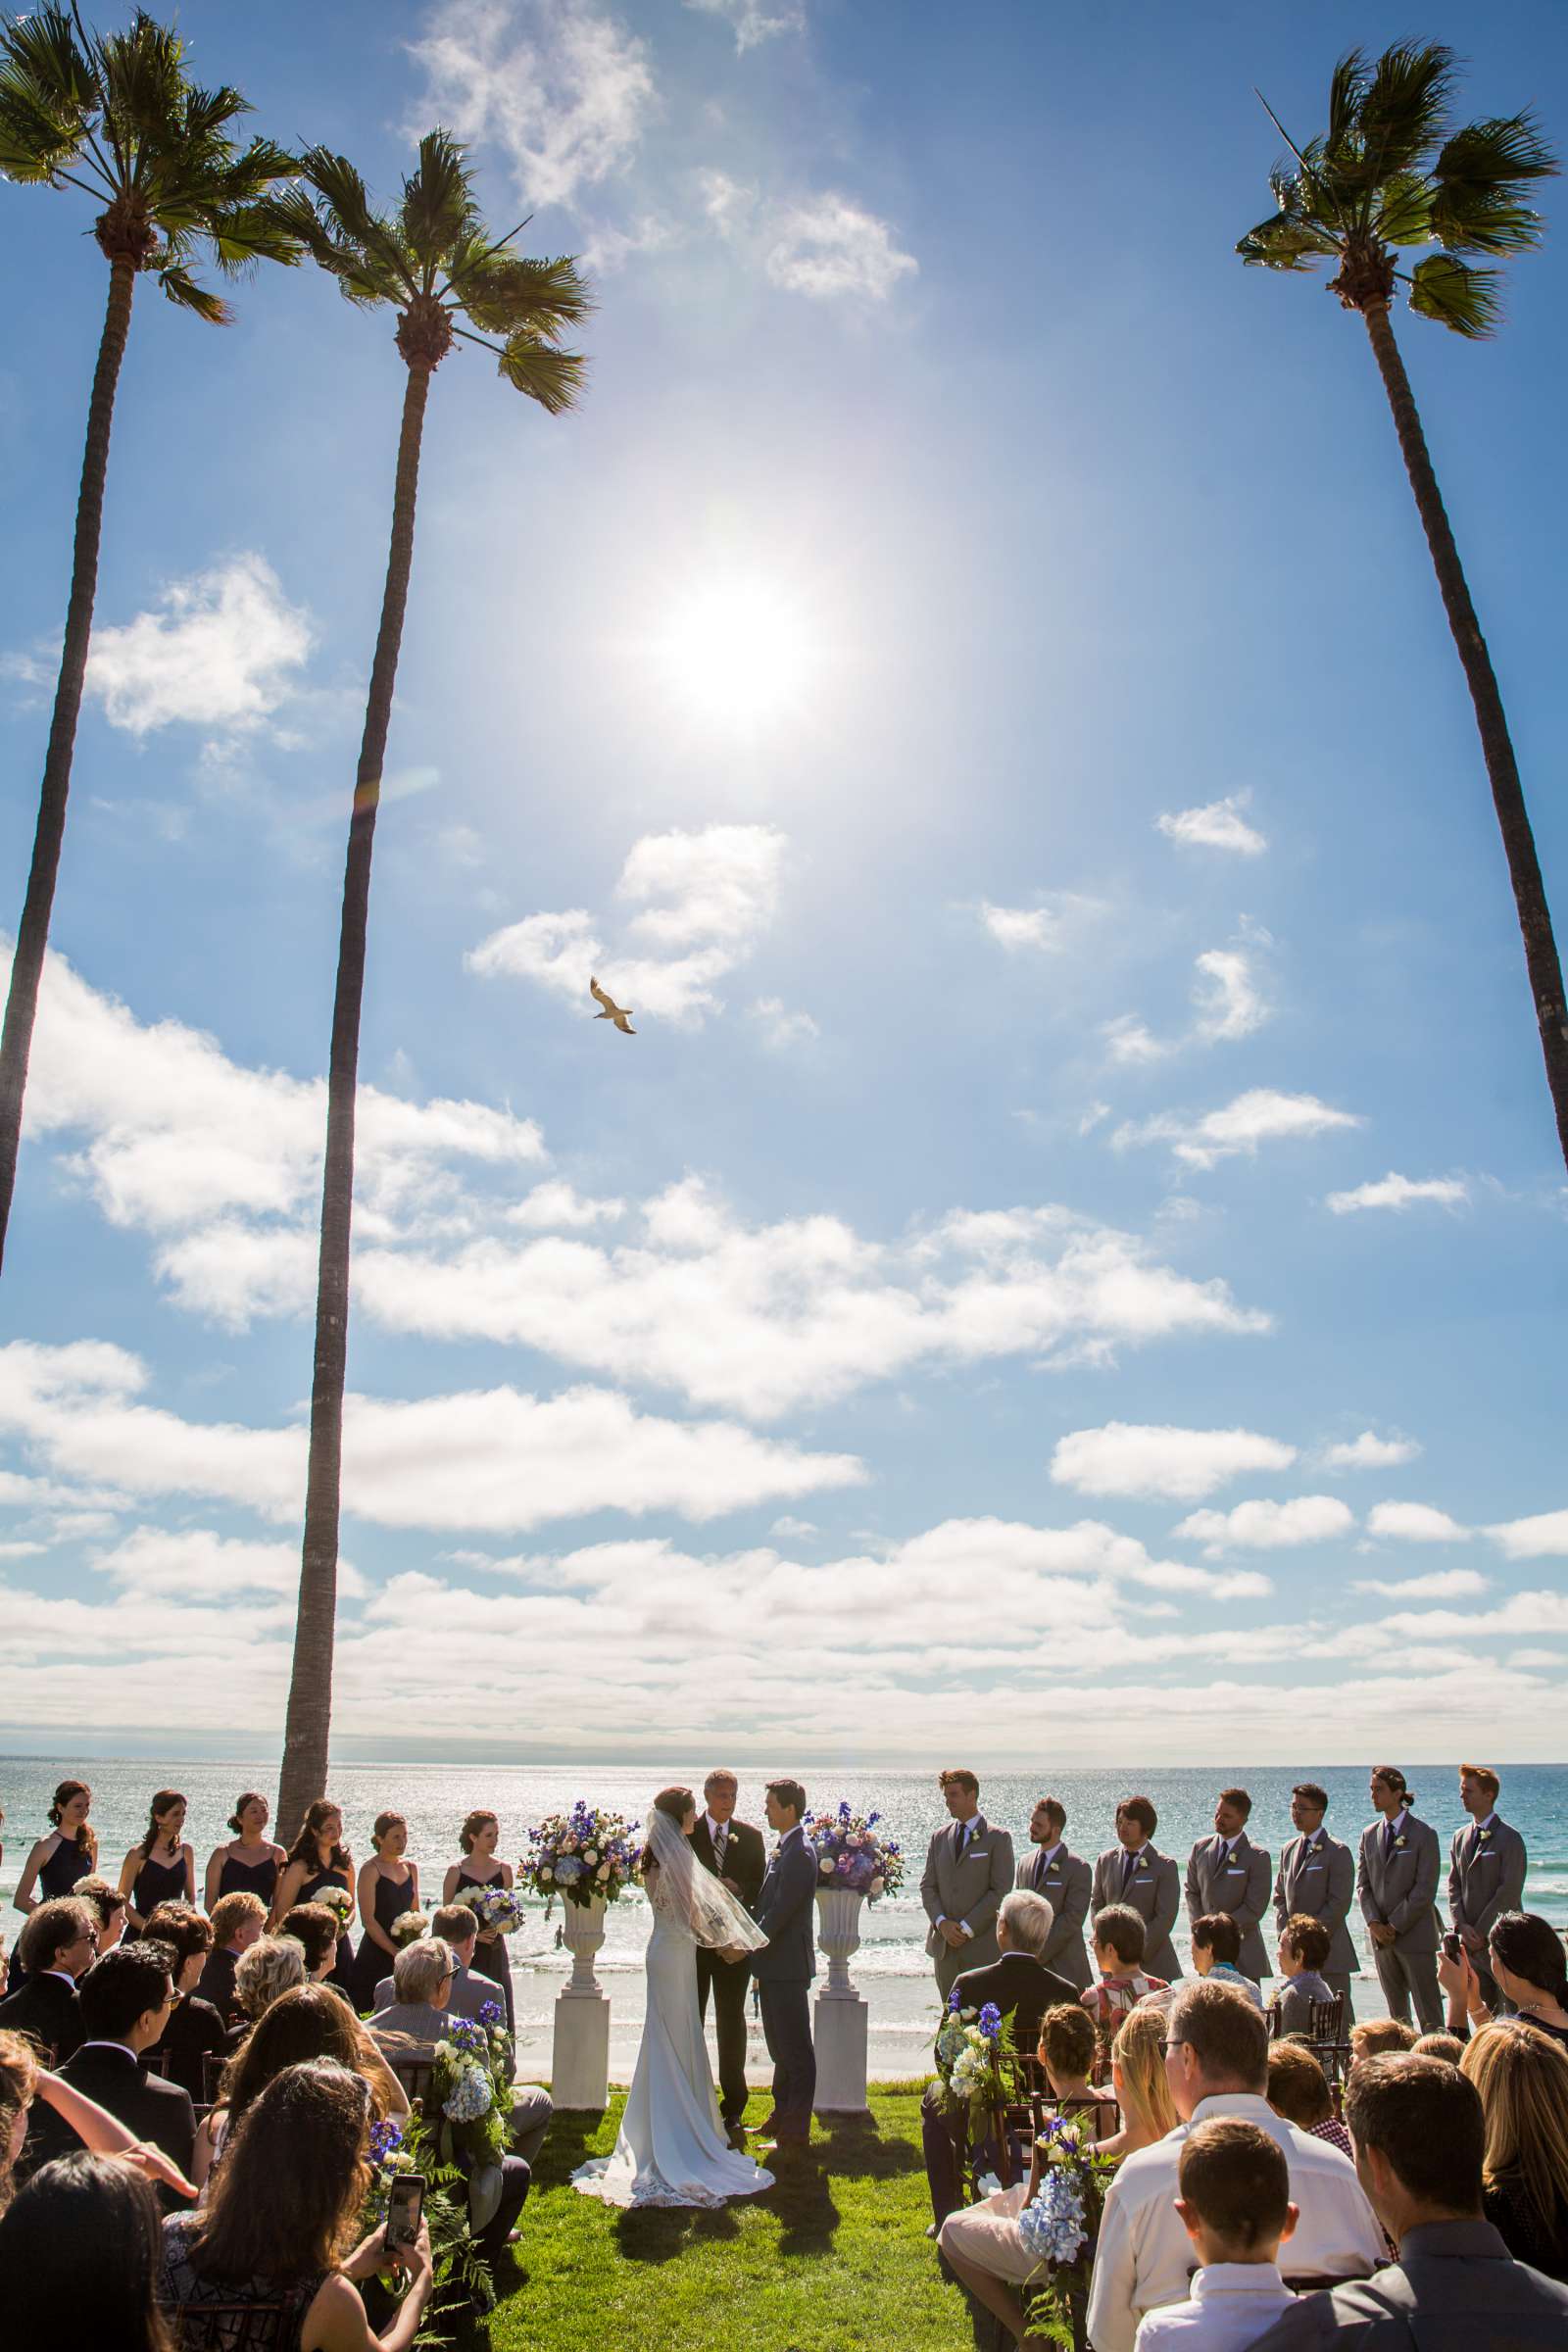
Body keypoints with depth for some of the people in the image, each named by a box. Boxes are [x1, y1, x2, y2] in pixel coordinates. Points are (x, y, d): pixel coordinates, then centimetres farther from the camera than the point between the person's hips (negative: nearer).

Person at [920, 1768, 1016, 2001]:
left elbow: (1000, 1891, -8)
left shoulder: (997, 1838, -2)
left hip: (982, 1947, -4)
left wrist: (967, 1928, -13)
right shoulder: (940, 1838, 13)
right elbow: (927, 1886, 10)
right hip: (944, 1944, 5)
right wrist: (942, 1922, -6)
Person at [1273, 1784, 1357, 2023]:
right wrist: (1285, 1930, 2)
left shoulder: (1338, 1852, -7)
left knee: (1338, 2017, -2)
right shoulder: (1288, 1849, 14)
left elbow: (1339, 1904, -13)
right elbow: (1280, 1896, 18)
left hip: (1329, 1952, -6)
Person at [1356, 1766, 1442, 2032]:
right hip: (1381, 1937, 5)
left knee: (1429, 2012, -2)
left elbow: (1425, 1889, -11)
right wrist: (1373, 1922, -5)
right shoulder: (1369, 1835, 10)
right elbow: (1362, 1882, 10)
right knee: (1396, 2011, 10)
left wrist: (1396, 1926, -13)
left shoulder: (1424, 1834, -6)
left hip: (1415, 1935, -5)